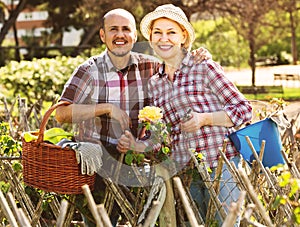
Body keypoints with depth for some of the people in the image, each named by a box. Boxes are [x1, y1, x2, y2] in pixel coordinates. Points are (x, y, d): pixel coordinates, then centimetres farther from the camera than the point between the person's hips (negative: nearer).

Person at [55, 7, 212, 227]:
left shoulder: (151, 67, 1)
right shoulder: (90, 71, -6)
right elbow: (62, 113, -14)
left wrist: (200, 59, -7)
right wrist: (107, 108, -22)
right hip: (99, 165, -2)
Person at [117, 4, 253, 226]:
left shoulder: (204, 68, -3)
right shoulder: (154, 84, 12)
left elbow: (244, 109, -4)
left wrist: (204, 118, -17)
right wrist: (135, 145, -4)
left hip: (220, 164, -4)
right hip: (184, 171, 5)